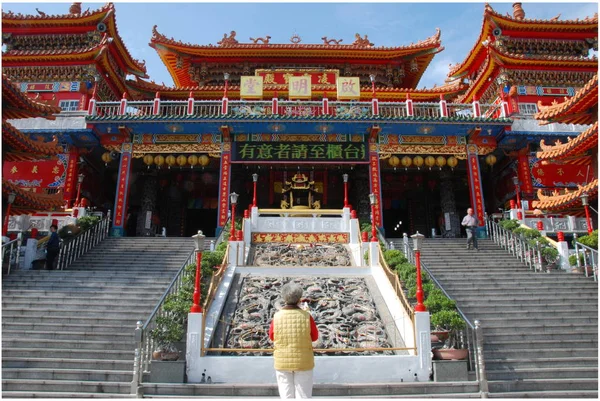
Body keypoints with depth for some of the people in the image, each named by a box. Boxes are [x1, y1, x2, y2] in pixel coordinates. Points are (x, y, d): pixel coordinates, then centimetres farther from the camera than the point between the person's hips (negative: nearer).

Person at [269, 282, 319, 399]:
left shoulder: (277, 317, -13)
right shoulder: (306, 316, -15)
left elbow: (272, 337, 2)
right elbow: (314, 337, -2)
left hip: (282, 362, 1)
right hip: (303, 362, -1)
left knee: (286, 395, 14)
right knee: (304, 395, 12)